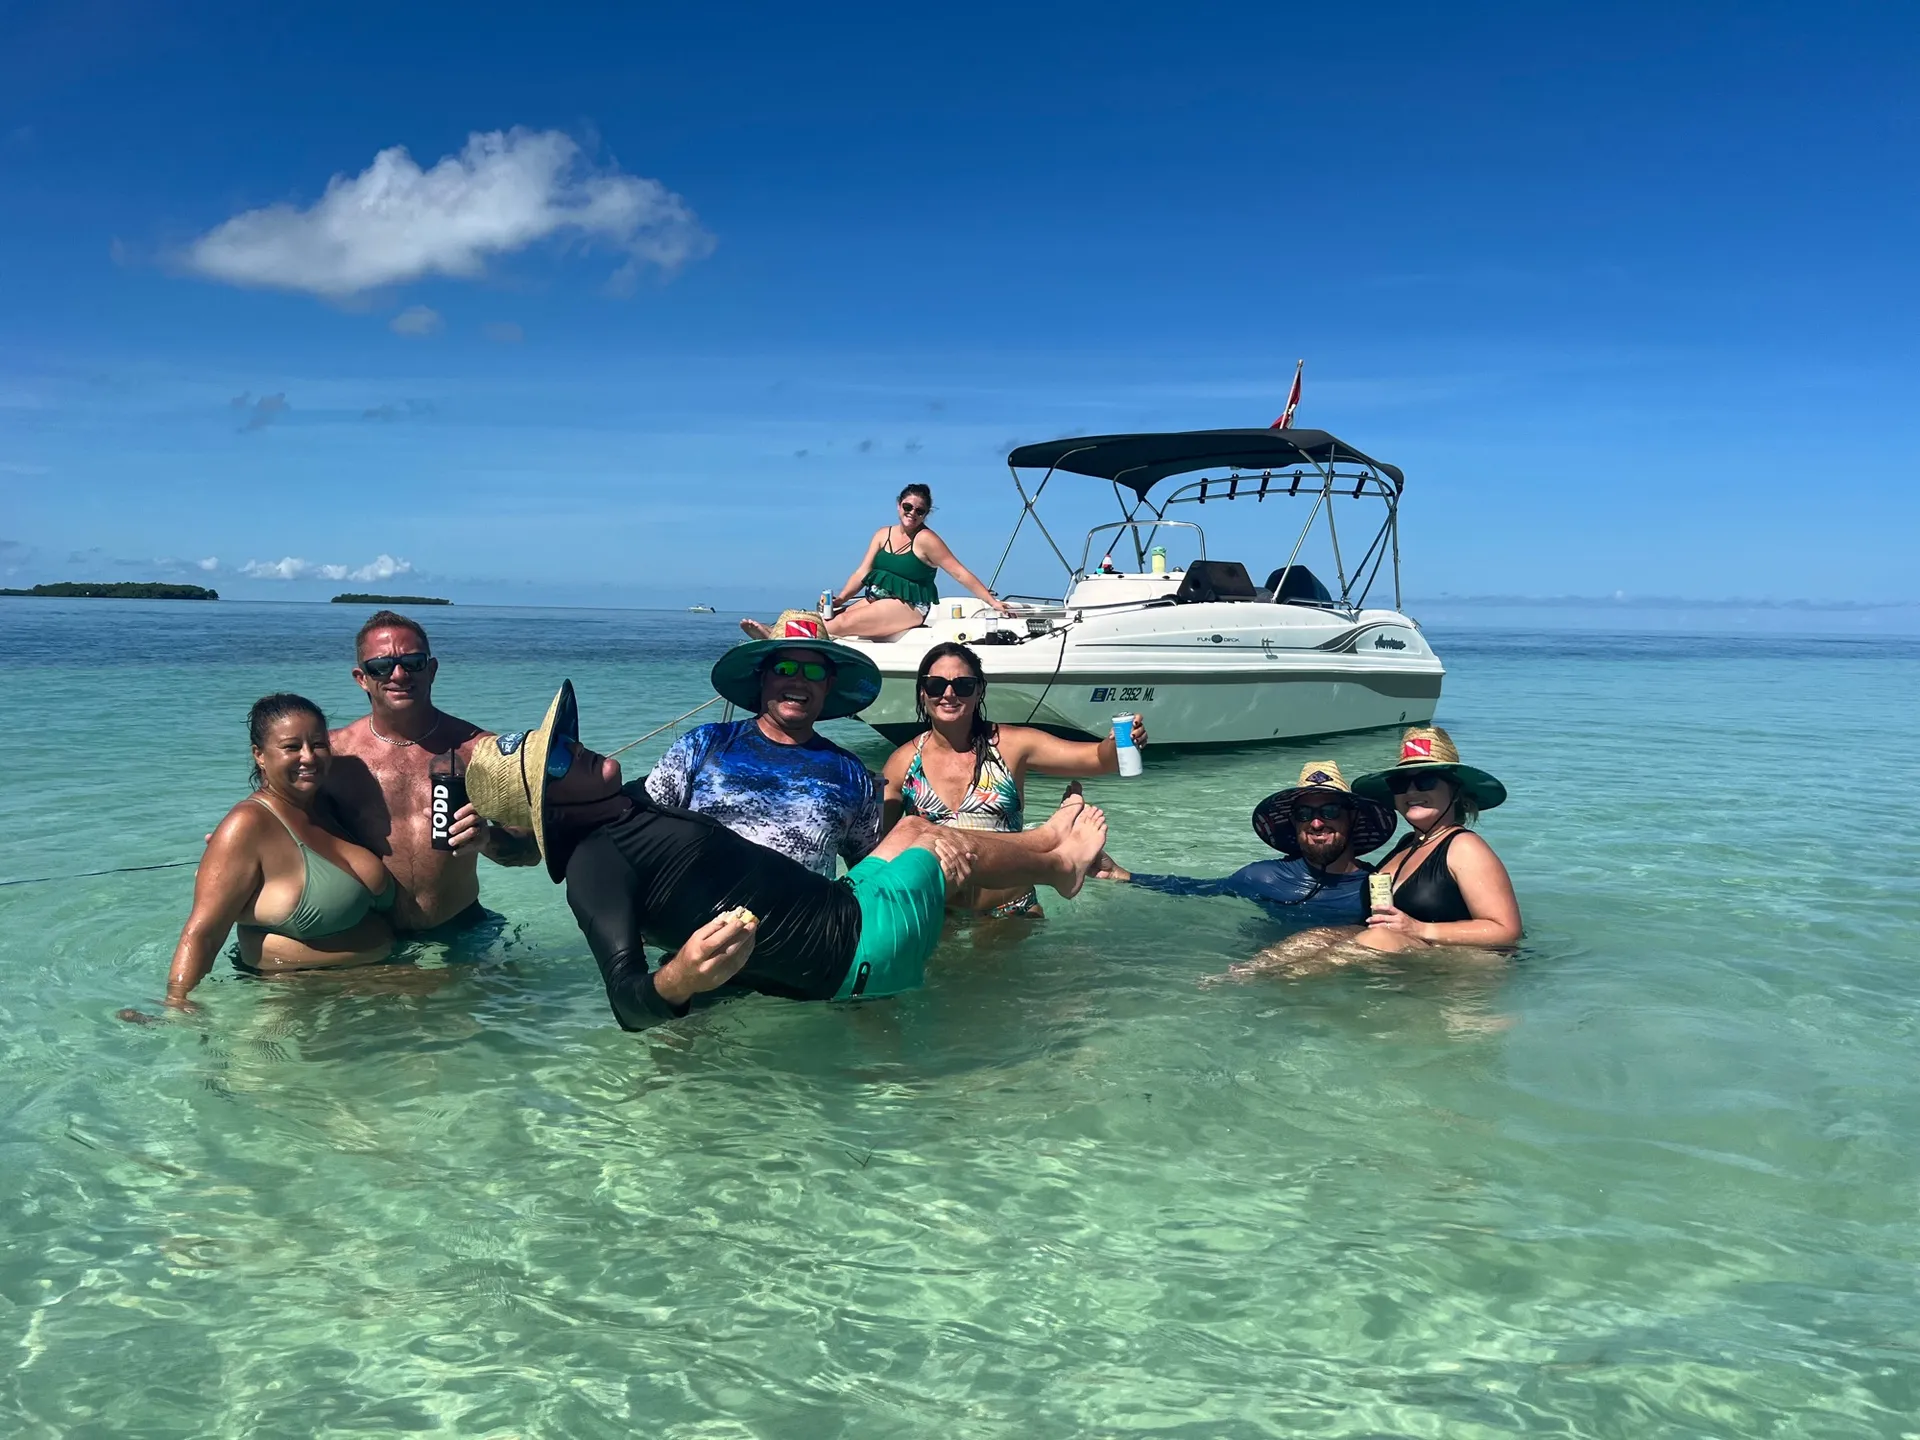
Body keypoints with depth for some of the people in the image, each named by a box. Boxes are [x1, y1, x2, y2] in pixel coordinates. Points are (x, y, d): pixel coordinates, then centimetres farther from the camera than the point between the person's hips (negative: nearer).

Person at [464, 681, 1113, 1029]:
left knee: (913, 826, 26)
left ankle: (1043, 839, 53)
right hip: (856, 954, -9)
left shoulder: (628, 802, 3)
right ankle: (1060, 863, 43)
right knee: (951, 845, 12)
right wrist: (678, 979, -56)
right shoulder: (593, 869, -26)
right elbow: (628, 1005, -37)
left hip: (839, 905, 9)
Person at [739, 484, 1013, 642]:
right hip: (876, 600, 7)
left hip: (909, 608, -7)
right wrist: (841, 598, -8)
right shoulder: (883, 534, 11)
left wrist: (992, 601, -14)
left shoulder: (925, 539, -8)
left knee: (843, 623, -24)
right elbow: (862, 572, 7)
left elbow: (960, 573, -9)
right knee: (836, 615, -16)